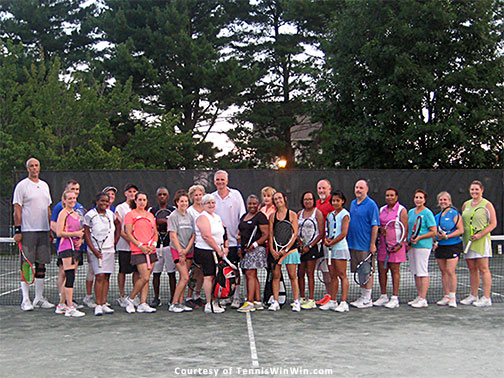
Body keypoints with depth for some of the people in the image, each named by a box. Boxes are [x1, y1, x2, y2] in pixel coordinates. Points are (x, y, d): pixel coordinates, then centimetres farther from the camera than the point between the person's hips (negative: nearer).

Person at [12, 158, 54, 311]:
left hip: (43, 231, 6)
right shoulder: (21, 186, -3)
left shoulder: (44, 185, 16)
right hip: (27, 231, -6)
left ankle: (39, 298, 14)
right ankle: (25, 300, 0)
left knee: (41, 264, 7)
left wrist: (51, 229, 16)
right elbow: (17, 210, -7)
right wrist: (17, 230, -13)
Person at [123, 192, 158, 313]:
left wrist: (153, 244, -2)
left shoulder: (150, 215, 17)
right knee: (145, 277, -13)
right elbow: (128, 233, -5)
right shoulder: (130, 214, 0)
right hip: (138, 251, -6)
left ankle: (143, 304, 8)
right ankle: (130, 299, 5)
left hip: (151, 250, 6)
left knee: (146, 278, 4)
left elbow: (155, 233, 18)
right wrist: (140, 245, -14)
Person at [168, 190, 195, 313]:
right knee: (185, 277, -12)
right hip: (177, 250, -6)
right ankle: (173, 304, -6)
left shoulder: (190, 217, 12)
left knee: (183, 278, 7)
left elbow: (193, 235, 8)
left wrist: (187, 249, -6)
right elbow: (173, 236, -9)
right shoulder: (173, 216, -5)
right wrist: (180, 252, -13)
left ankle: (180, 303, 13)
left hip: (189, 251, 6)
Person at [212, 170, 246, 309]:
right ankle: (226, 296, 16)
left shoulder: (236, 194, 2)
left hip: (234, 240, -2)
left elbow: (242, 216, 2)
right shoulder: (211, 197, 8)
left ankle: (236, 297, 3)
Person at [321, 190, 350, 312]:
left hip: (340, 247, -7)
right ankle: (333, 301, 13)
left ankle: (343, 303, -7)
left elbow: (343, 233, -13)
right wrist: (326, 239, -3)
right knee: (333, 276, 9)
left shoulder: (345, 214, -5)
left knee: (342, 275, -6)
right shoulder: (331, 214, 16)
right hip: (330, 248, 7)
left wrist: (331, 242, -10)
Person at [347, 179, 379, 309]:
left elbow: (375, 226, -13)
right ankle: (362, 297, 21)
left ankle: (367, 299, 5)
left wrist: (372, 244, -17)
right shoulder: (352, 204, 13)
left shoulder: (371, 205, -9)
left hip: (365, 246, -7)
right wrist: (348, 240, 15)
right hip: (353, 244, 7)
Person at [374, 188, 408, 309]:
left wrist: (400, 244, -16)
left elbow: (405, 229, -7)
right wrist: (380, 229, -5)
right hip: (383, 243, 5)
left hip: (396, 244, -5)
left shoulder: (401, 210, -2)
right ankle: (383, 296, 15)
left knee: (395, 270, -2)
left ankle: (395, 298, 3)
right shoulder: (382, 210, 14)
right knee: (381, 270, 5)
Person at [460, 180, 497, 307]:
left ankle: (486, 298, -3)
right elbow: (462, 222, 22)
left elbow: (493, 223, -7)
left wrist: (480, 235, -16)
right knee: (472, 269, 8)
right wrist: (461, 233, 7)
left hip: (482, 241, -5)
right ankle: (473, 296, 15)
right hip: (467, 240, 5)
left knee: (483, 269, -5)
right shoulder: (466, 204, 13)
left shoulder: (487, 204, -3)